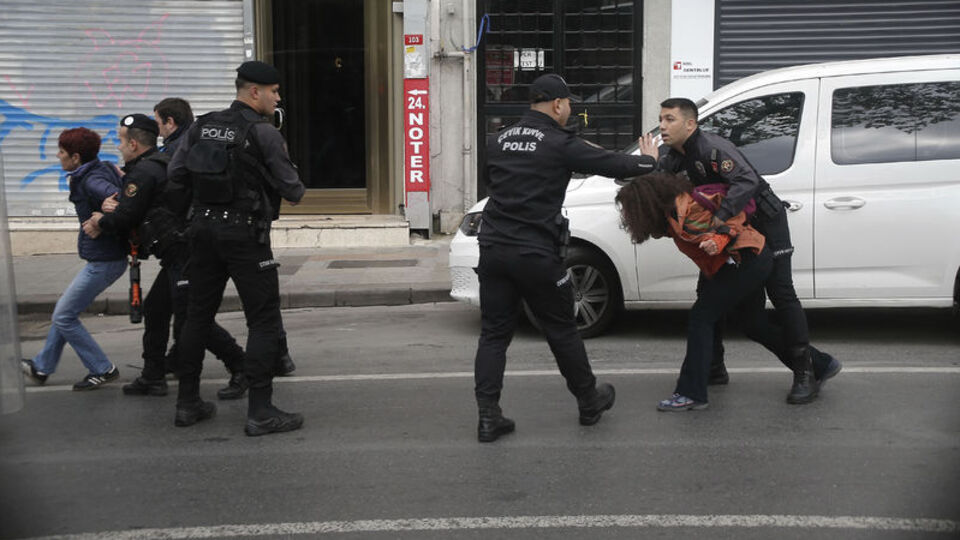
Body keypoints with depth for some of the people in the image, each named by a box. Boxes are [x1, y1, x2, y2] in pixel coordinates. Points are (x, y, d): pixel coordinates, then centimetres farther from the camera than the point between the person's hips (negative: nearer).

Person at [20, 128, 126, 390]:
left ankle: (102, 370, 9)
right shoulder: (104, 169, 8)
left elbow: (115, 197, -36)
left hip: (103, 262, -10)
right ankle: (42, 366, 32)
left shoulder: (91, 181, -20)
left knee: (64, 317, 1)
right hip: (105, 258, 10)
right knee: (64, 309, 20)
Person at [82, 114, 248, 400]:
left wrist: (101, 221, 10)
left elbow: (126, 217, -10)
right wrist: (115, 208, 6)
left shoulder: (144, 171, -11)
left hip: (184, 255, -11)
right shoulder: (161, 164, 22)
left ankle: (242, 369, -5)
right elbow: (140, 212, 23)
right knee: (154, 309, 17)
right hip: (178, 257, 11)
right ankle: (153, 378, 26)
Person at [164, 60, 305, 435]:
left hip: (204, 231, 7)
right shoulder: (263, 133, -10)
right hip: (245, 234, -7)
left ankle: (187, 403, 21)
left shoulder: (201, 127, 8)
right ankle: (260, 411, -3)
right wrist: (295, 190, 13)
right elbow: (291, 189, -10)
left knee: (198, 315, 14)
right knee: (264, 319, -1)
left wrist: (184, 216, 18)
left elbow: (175, 177, 6)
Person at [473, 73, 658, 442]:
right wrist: (651, 163, 16)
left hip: (494, 249, 5)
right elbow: (611, 164, -4)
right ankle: (589, 403, 27)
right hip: (536, 254, -5)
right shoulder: (560, 144, -8)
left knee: (494, 334, 8)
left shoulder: (498, 141, 10)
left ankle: (489, 418, 4)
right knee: (562, 332, 10)